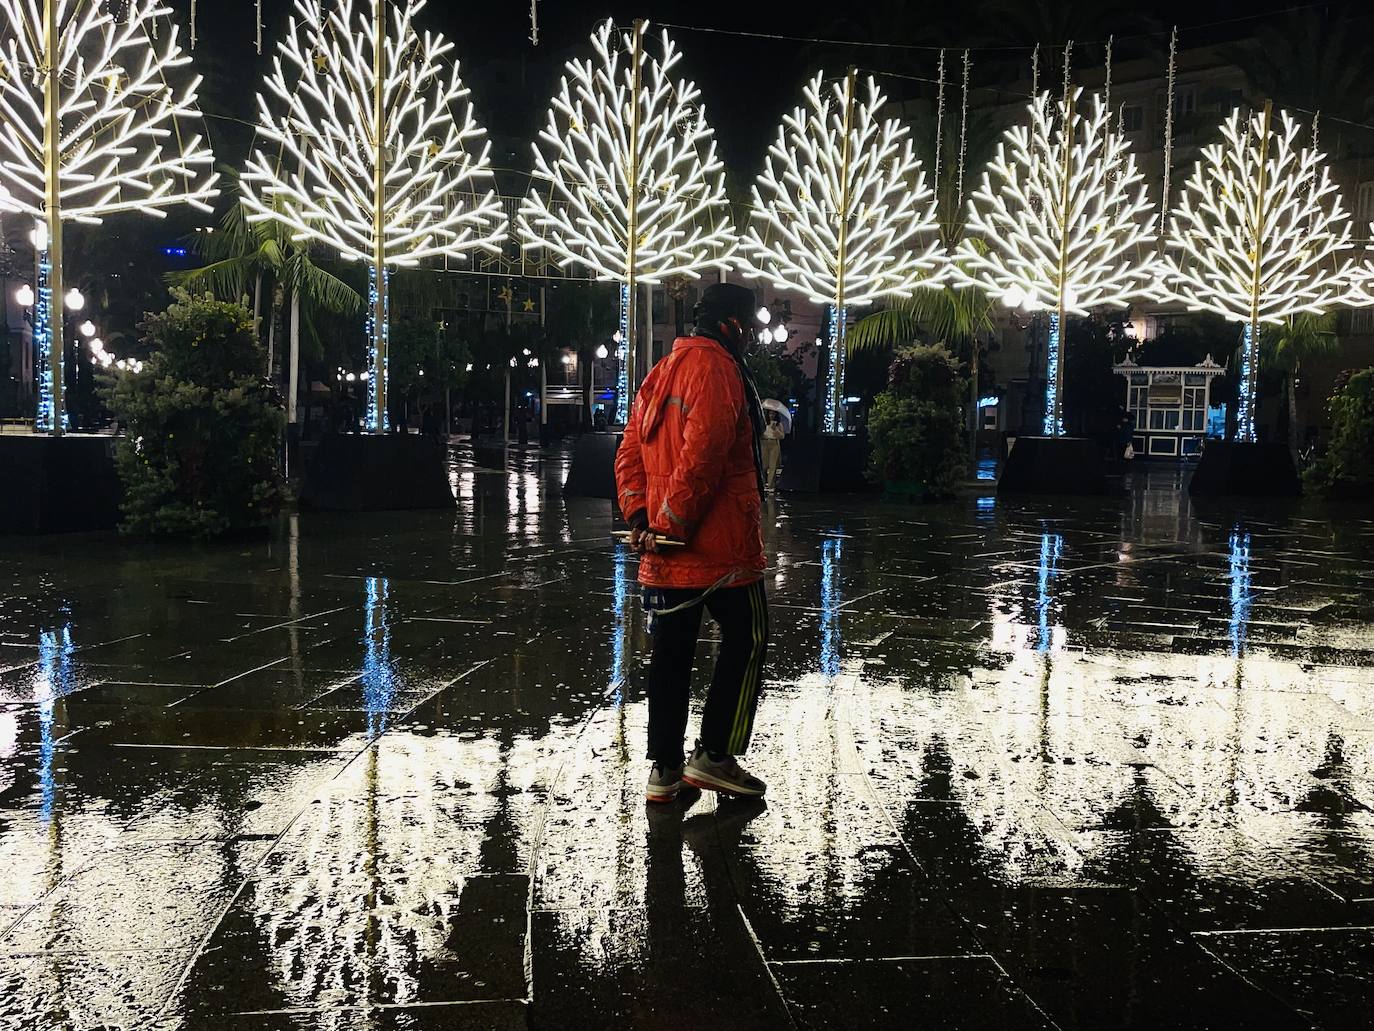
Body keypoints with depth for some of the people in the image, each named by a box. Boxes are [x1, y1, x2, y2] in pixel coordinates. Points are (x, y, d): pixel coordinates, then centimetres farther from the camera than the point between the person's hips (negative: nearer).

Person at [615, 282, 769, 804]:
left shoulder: (661, 373, 18)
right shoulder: (717, 368, -11)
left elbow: (630, 454, 14)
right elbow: (702, 455, -22)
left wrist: (640, 517, 4)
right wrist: (672, 523, -17)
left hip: (664, 545, 8)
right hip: (719, 542, -8)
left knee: (671, 651, 11)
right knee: (747, 639, 6)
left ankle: (665, 767, 16)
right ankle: (714, 755, 7)